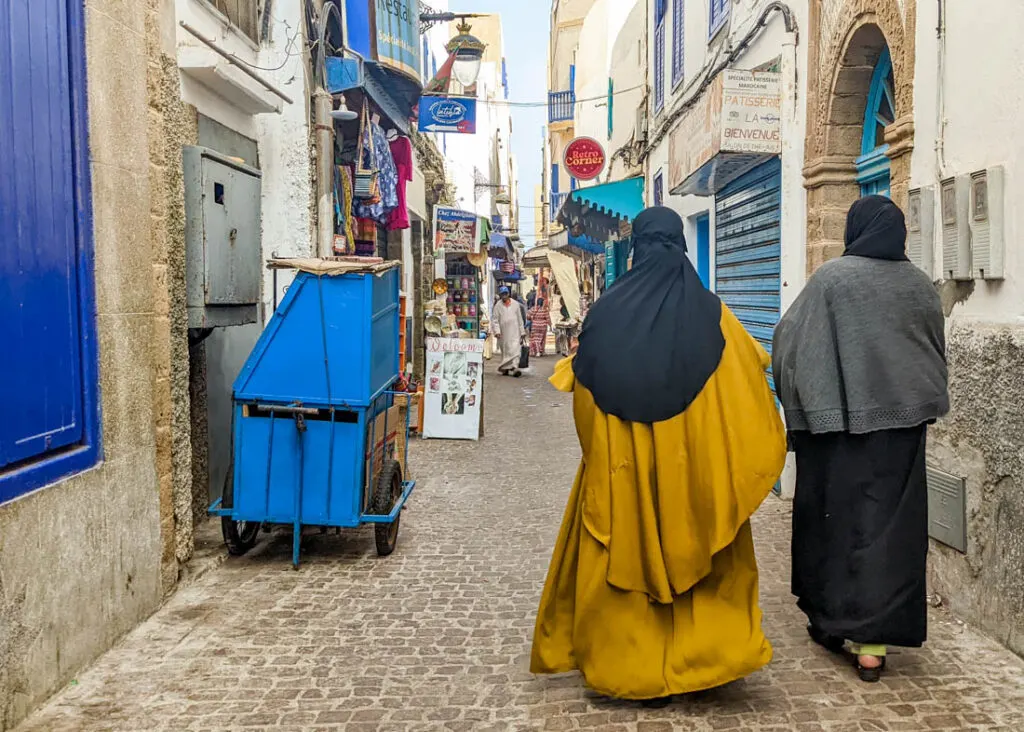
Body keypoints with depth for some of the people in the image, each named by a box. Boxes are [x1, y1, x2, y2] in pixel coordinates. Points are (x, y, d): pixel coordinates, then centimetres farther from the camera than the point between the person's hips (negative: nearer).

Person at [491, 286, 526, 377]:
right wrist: (497, 331, -12)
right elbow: (495, 320, 1)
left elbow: (520, 319, 9)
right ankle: (505, 369, 15)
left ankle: (515, 368, -21)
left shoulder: (515, 304, 5)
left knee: (515, 349, -13)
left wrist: (522, 332, 8)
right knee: (505, 350, 6)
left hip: (514, 332, 0)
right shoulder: (498, 305, 2)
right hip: (503, 332, 0)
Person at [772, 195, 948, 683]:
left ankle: (830, 620, 22)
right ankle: (873, 641, 6)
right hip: (902, 417, 3)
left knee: (835, 516, 9)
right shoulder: (920, 284, 5)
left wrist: (800, 401, 9)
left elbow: (789, 340, -4)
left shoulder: (833, 277, -7)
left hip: (839, 418, -3)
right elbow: (937, 351, 17)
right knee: (890, 520, 5)